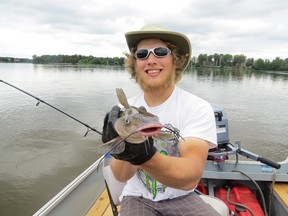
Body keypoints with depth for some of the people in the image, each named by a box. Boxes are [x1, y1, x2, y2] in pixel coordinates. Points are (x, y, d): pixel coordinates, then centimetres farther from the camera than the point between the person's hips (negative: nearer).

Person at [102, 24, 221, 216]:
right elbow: (121, 175, -13)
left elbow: (190, 178, -27)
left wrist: (144, 155, -44)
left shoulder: (198, 108, -16)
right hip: (138, 198, 1)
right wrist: (124, 149, -35)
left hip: (181, 198, 0)